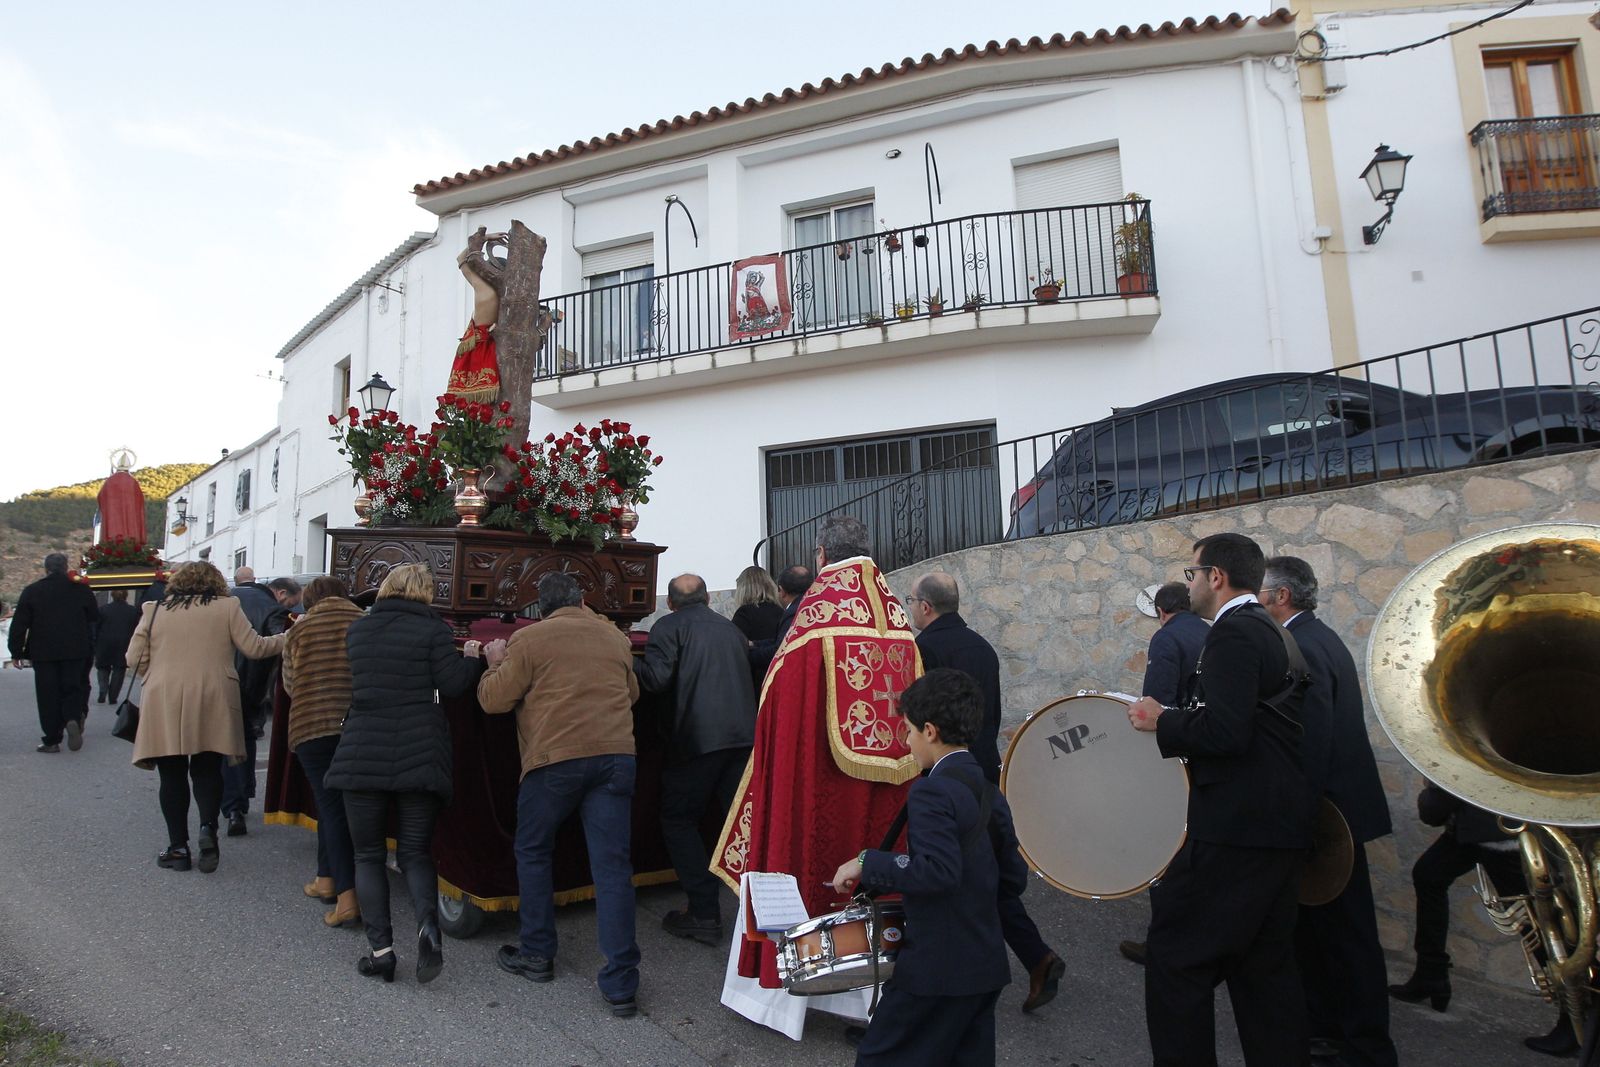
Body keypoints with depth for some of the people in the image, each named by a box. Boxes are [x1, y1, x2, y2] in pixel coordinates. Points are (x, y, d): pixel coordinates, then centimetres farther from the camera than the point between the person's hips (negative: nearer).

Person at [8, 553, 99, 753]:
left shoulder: (32, 591, -1)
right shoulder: (81, 589, -1)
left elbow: (19, 624, 0)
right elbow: (95, 616, 9)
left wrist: (16, 652, 6)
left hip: (44, 652, 0)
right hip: (76, 652, 0)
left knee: (48, 695, 4)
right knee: (73, 688, 10)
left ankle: (52, 740, 5)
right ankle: (73, 719, -17)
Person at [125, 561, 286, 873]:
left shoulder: (155, 611, 8)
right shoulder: (227, 607, 2)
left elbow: (134, 658, 7)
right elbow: (254, 648, 1)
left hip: (164, 704, 1)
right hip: (212, 702, -1)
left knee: (172, 775, 9)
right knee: (207, 770, 12)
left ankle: (178, 847, 11)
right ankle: (208, 827, -10)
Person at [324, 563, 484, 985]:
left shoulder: (357, 629, 9)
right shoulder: (433, 629, -4)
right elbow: (451, 685, -8)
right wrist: (472, 658, 10)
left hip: (361, 756, 2)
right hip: (420, 757, -1)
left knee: (369, 855, 13)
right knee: (416, 852, 10)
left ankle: (381, 949, 8)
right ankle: (427, 923, -14)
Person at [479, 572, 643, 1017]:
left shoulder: (529, 639, -1)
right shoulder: (616, 637, 12)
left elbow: (494, 700, 2)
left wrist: (495, 663, 19)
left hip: (555, 758, -3)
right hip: (616, 755, 3)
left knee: (533, 852, 20)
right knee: (612, 865, 3)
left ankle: (537, 954, 28)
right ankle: (621, 984, 3)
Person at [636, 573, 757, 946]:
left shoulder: (669, 626, 2)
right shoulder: (730, 628, 22)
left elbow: (656, 678, -11)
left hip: (698, 737, -6)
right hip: (743, 734, 6)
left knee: (679, 821, 9)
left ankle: (704, 915, 5)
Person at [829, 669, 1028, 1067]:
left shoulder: (932, 791, -18)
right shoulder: (988, 791, 8)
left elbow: (938, 870, -30)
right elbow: (1013, 879, 11)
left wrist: (867, 863, -22)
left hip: (938, 967, -9)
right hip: (986, 965, 9)